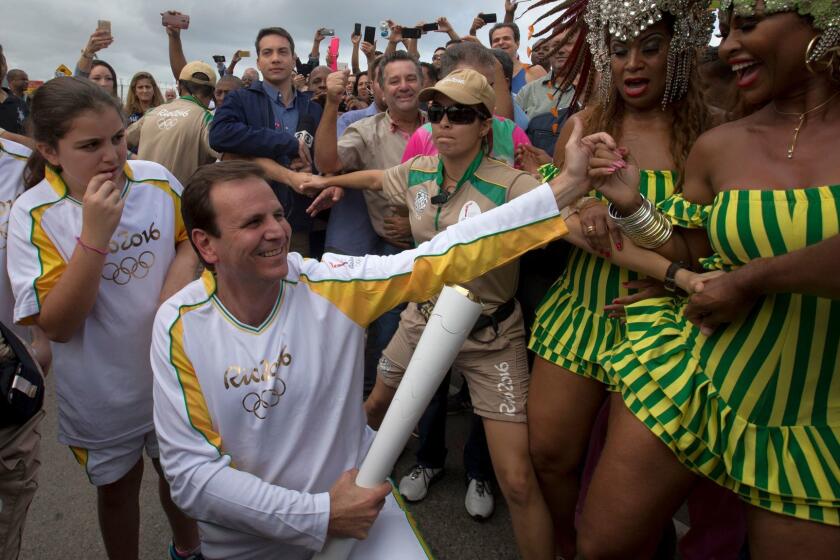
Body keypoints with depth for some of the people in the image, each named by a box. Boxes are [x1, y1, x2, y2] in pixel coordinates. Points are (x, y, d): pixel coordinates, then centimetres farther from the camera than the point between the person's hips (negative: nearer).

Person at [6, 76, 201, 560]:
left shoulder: (157, 180, -13)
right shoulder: (34, 215, -19)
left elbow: (191, 239, 6)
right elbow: (56, 326, -22)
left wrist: (177, 284, -15)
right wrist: (94, 236, -32)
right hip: (102, 392, -2)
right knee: (117, 488, 22)